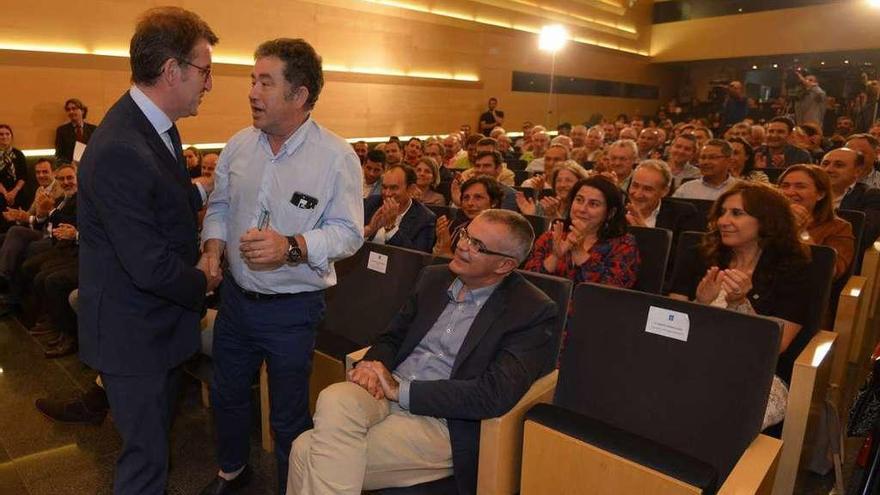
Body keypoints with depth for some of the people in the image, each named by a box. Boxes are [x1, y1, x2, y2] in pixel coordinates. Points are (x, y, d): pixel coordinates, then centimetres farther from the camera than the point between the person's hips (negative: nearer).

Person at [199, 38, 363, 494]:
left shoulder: (336, 157, -16)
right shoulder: (239, 144, 0)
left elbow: (347, 231, -17)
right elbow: (219, 206, 11)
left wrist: (292, 247, -31)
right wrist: (213, 249, -7)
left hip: (292, 308, -5)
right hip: (236, 297, 6)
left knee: (288, 417, 11)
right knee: (227, 394, 24)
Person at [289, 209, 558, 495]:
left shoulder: (533, 312, -7)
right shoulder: (434, 278, 12)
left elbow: (496, 394, -17)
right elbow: (392, 337, 18)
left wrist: (401, 391, -16)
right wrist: (373, 364, -7)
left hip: (441, 421, -5)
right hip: (388, 390, 6)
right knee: (335, 399, -27)